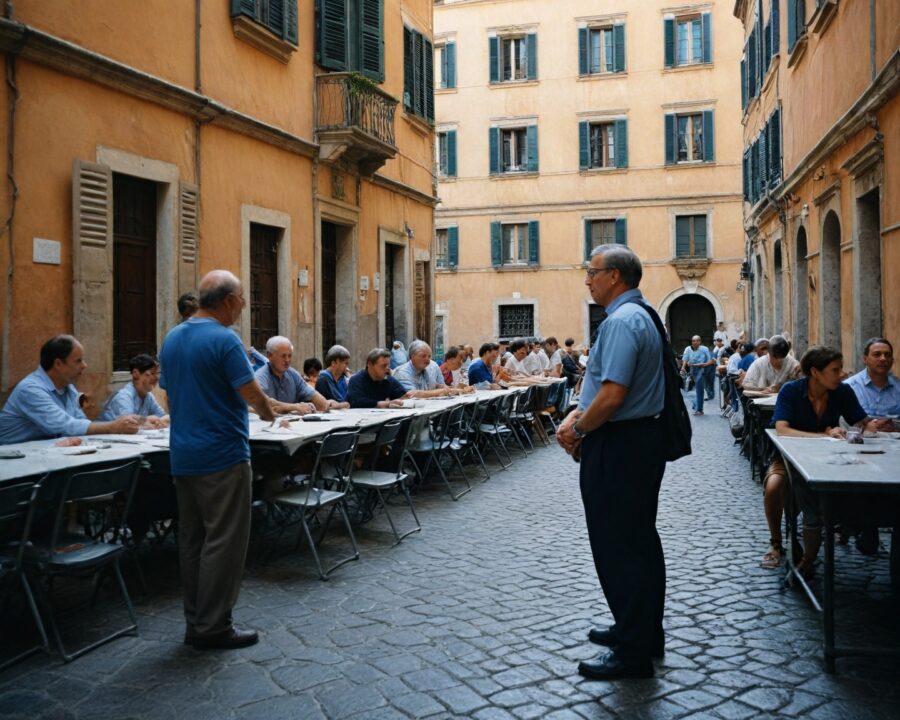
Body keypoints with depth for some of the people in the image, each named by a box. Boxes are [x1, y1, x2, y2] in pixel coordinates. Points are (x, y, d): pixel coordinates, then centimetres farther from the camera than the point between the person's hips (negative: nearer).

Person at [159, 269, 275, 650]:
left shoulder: (172, 338, 10)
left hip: (182, 457, 9)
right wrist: (269, 414, 3)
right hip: (222, 456, -8)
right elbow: (252, 394, -17)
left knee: (192, 541, 13)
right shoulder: (224, 340, -15)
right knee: (224, 542, 0)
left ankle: (196, 622, 21)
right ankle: (213, 627, 5)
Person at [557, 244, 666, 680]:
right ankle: (643, 631, 33)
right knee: (639, 541, 19)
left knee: (618, 547, -1)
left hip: (618, 447, -11)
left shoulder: (621, 321, -19)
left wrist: (578, 429, -12)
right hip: (642, 438, 11)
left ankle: (632, 653, 9)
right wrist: (576, 416, 5)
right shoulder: (639, 316, 15)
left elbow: (613, 394, -26)